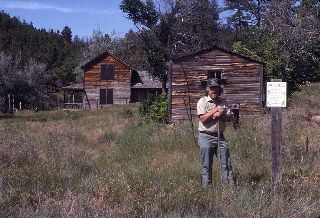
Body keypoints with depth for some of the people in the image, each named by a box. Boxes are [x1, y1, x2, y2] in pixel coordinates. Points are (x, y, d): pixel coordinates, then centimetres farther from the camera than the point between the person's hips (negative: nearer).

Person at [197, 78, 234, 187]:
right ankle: (206, 186, 9)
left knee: (226, 163, 4)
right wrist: (216, 110, -8)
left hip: (220, 136, 5)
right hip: (206, 137, -4)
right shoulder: (202, 101, -3)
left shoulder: (222, 101, 13)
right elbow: (203, 119, -13)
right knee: (206, 166, 2)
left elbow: (226, 117, 8)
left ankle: (230, 184, 9)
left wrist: (220, 114, -13)